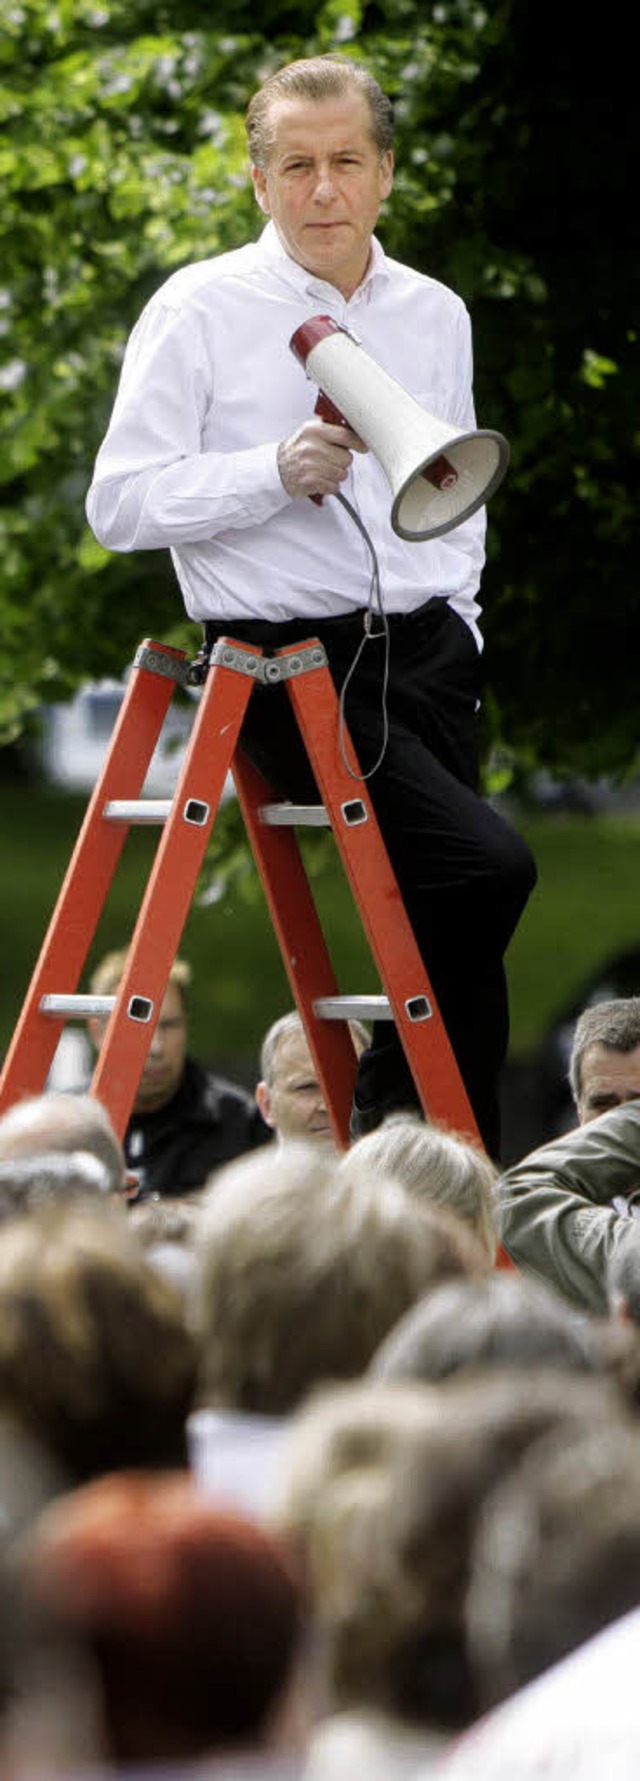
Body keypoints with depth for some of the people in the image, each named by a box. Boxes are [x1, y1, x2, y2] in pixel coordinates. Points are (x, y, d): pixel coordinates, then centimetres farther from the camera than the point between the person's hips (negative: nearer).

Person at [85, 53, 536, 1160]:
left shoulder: (436, 316, 15)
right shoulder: (200, 311, -3)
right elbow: (119, 505, -7)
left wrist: (457, 624, 14)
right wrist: (278, 473, -18)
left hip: (423, 652, 6)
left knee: (457, 907, -2)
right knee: (486, 867, -22)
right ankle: (389, 1129, -5)